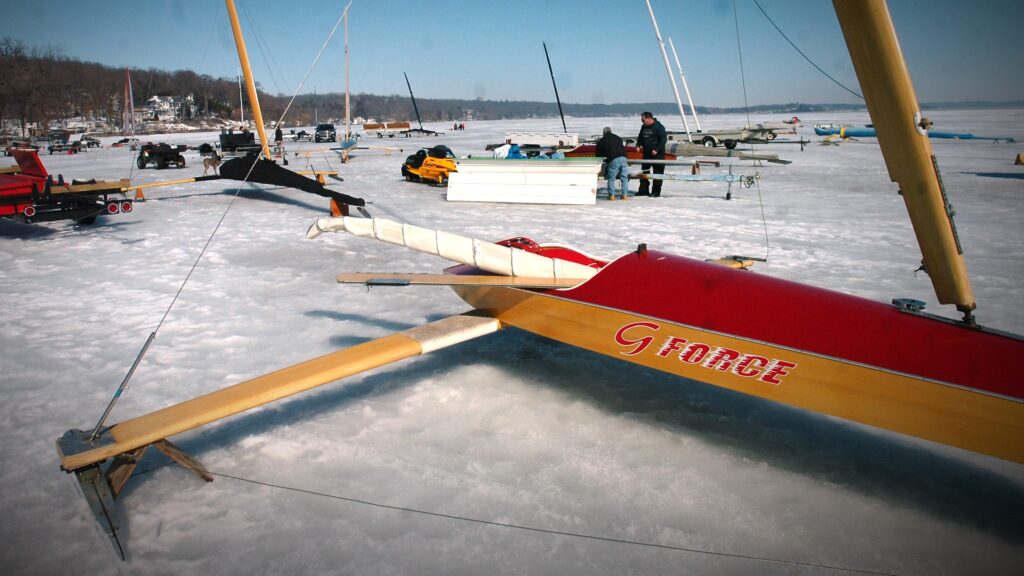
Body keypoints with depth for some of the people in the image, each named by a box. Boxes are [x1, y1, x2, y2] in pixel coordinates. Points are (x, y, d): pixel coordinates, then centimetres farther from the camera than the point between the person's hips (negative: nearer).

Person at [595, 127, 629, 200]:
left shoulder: (601, 141, 14)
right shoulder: (618, 138, 25)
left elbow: (598, 154, 21)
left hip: (613, 160, -3)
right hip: (623, 158, 3)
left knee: (611, 179, 8)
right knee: (624, 178, 11)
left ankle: (612, 195, 5)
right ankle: (625, 195, 12)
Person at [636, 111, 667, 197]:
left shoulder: (658, 126, -11)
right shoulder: (644, 127, 10)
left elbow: (664, 139, -14)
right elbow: (640, 137, 25)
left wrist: (657, 150, -19)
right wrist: (638, 145, 8)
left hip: (657, 154, -7)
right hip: (646, 154, 7)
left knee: (657, 173, -1)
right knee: (644, 171, 9)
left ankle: (656, 192, 3)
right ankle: (644, 190, 17)